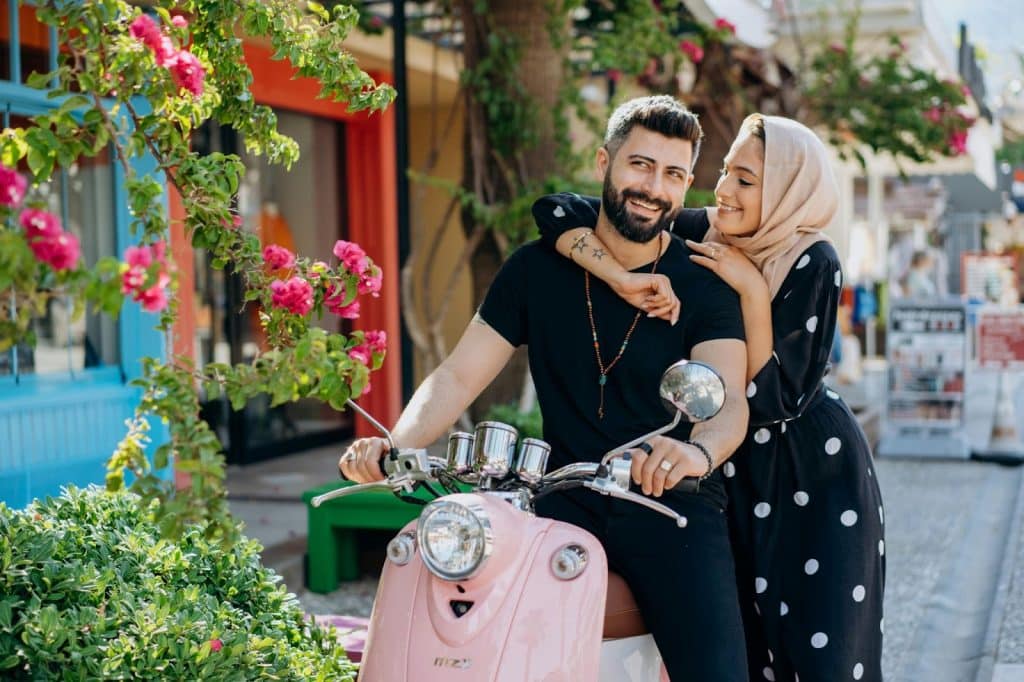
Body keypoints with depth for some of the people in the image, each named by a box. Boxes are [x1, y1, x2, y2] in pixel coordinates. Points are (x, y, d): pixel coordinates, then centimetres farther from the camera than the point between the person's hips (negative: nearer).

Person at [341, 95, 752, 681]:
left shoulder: (705, 285, -1)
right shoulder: (538, 268, 7)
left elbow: (728, 399, -16)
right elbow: (459, 376, 4)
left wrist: (699, 450, -40)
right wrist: (395, 446, -16)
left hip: (670, 504, -1)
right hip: (565, 504, 2)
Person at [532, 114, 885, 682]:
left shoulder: (812, 264, -16)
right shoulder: (698, 233, -8)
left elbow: (772, 401, -21)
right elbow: (555, 210, -15)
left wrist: (752, 290, -26)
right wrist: (624, 279, -29)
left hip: (815, 482, -3)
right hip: (733, 479, 3)